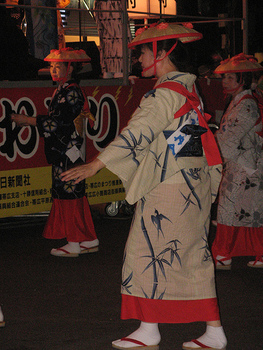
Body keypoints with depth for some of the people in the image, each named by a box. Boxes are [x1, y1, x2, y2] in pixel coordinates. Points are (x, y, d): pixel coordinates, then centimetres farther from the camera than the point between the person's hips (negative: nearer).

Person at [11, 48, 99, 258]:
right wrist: (30, 122, 11)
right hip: (63, 152, 10)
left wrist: (28, 120, -17)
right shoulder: (63, 90, 16)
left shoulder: (71, 92, -14)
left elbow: (60, 122, -20)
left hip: (68, 152, -10)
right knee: (75, 195, 11)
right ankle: (89, 241, 17)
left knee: (68, 195, -5)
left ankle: (74, 244, 2)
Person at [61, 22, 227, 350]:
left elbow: (137, 133, -21)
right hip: (194, 186, 9)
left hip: (167, 188, -9)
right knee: (193, 257, 11)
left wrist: (94, 165, -22)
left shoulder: (166, 93, -15)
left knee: (147, 254, 0)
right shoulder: (188, 91, 14)